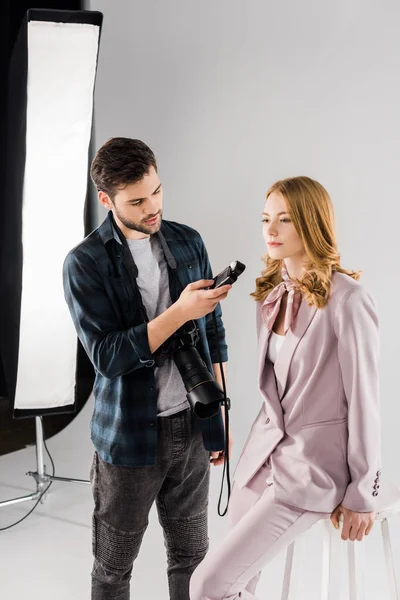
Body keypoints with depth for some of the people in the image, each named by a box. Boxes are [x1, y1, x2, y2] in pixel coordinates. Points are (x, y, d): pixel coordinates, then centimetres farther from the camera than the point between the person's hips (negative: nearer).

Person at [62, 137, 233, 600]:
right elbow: (107, 356, -18)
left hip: (193, 428, 4)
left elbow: (213, 334, 8)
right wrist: (179, 312, -28)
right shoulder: (85, 263, -10)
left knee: (192, 557, 15)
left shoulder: (188, 242, 2)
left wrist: (220, 417, 9)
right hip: (131, 436, -3)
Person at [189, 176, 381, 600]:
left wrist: (362, 494, -8)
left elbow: (364, 400, -14)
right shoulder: (271, 292, 6)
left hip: (313, 465, -7)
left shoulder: (346, 300, -19)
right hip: (263, 453, 7)